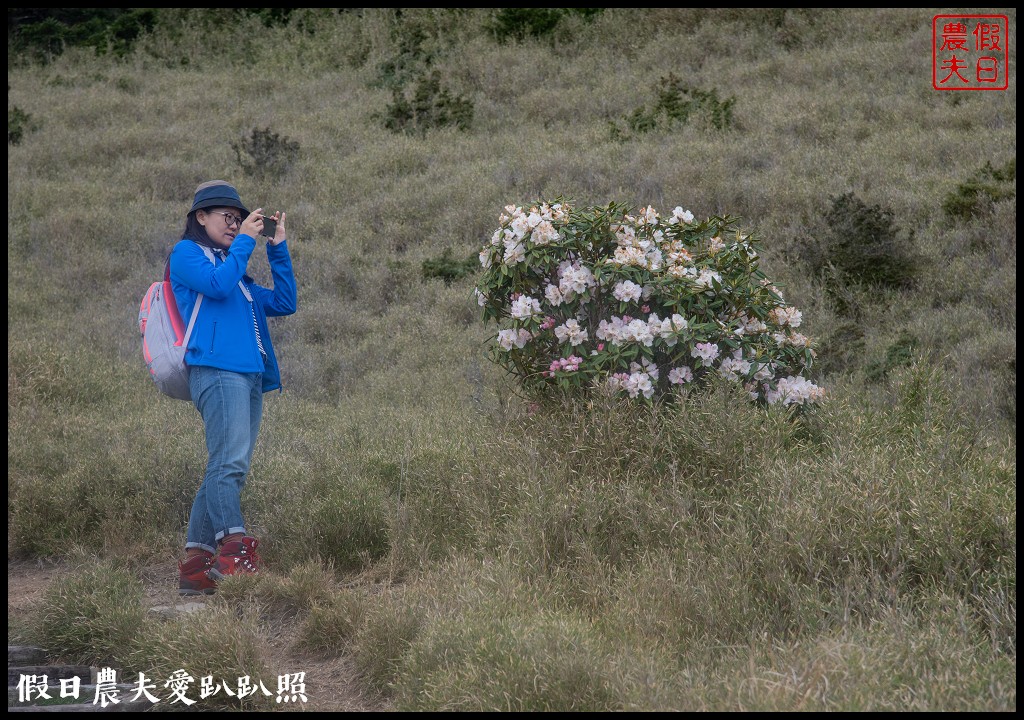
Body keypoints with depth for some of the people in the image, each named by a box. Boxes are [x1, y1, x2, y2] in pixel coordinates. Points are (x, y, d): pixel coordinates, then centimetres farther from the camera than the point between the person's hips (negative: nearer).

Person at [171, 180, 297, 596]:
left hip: (249, 375, 8)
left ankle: (195, 566, 2)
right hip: (216, 369, -8)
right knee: (229, 462, -22)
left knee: (224, 469, 3)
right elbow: (217, 284, -12)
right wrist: (245, 241, -1)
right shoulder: (187, 253, 8)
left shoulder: (235, 268, 30)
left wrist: (278, 247, 17)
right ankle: (233, 550, -33)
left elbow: (283, 304, 22)